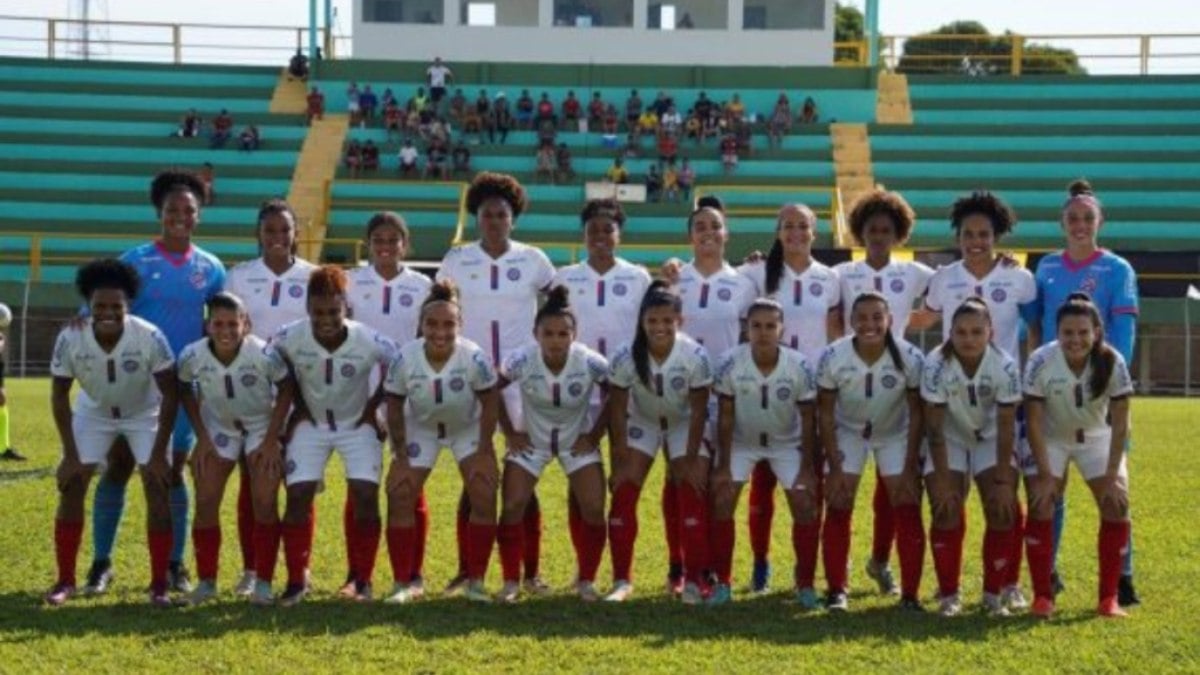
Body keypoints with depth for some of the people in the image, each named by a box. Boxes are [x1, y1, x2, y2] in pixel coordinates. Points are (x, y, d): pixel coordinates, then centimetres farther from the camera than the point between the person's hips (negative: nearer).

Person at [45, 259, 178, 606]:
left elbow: (170, 394, -21)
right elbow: (59, 396, -13)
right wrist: (70, 454, -14)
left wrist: (159, 453, -22)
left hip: (145, 414, -2)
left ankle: (160, 584, -4)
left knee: (157, 490, -12)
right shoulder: (70, 339, -28)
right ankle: (65, 580, 5)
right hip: (94, 413, 2)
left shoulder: (149, 337, -33)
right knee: (71, 488, -6)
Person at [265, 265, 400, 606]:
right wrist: (298, 408, -4)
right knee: (298, 496, -9)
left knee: (365, 496, -12)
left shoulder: (370, 343, -27)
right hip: (311, 424, 1)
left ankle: (363, 580, 4)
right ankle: (296, 581, 5)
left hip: (357, 425, -1)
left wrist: (372, 407, -6)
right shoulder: (289, 339, -23)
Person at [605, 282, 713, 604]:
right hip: (642, 422, 1)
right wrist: (621, 460, -15)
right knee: (623, 492, -11)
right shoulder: (627, 357, -26)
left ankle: (693, 581, -3)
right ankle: (622, 581, -3)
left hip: (684, 424, -1)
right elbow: (617, 408, -15)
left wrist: (691, 459, -16)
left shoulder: (695, 356, -28)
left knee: (692, 493, -12)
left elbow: (699, 410, -18)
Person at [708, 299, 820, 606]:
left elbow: (808, 419, -13)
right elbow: (725, 417, -15)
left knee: (805, 507, -9)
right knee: (721, 504, -10)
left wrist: (808, 467, -13)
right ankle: (722, 582, 2)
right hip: (741, 442, 0)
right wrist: (723, 465, -15)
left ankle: (805, 584, 5)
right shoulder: (730, 363, -25)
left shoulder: (800, 366, -24)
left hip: (787, 443, 0)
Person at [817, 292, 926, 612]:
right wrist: (834, 465, -15)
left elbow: (916, 412, -13)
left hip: (895, 434, 0)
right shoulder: (832, 357, -24)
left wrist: (910, 465, -15)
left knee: (908, 510, -7)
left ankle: (910, 593, 2)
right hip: (848, 433, 0)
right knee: (837, 509, -7)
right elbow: (826, 412, -13)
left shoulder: (909, 358, -24)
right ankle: (836, 590, 4)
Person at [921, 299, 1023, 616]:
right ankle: (948, 595, 1)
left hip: (990, 439, 1)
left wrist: (1003, 480, -20)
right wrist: (942, 480, -22)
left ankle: (994, 593, 4)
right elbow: (935, 428, -22)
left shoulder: (1005, 366, -24)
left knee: (1002, 510, -11)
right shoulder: (936, 364, -26)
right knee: (946, 512, -13)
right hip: (949, 440, -1)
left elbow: (1006, 427, -19)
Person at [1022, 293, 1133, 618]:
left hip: (1096, 438, 1)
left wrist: (1111, 477, -19)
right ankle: (1042, 597, -5)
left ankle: (1109, 598, 1)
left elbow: (1120, 425, -18)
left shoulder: (1112, 363, -25)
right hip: (1050, 439, -1)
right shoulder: (1041, 362, -28)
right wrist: (1045, 475, -21)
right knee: (1040, 507, -15)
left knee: (1117, 506, -10)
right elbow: (1034, 422, -21)